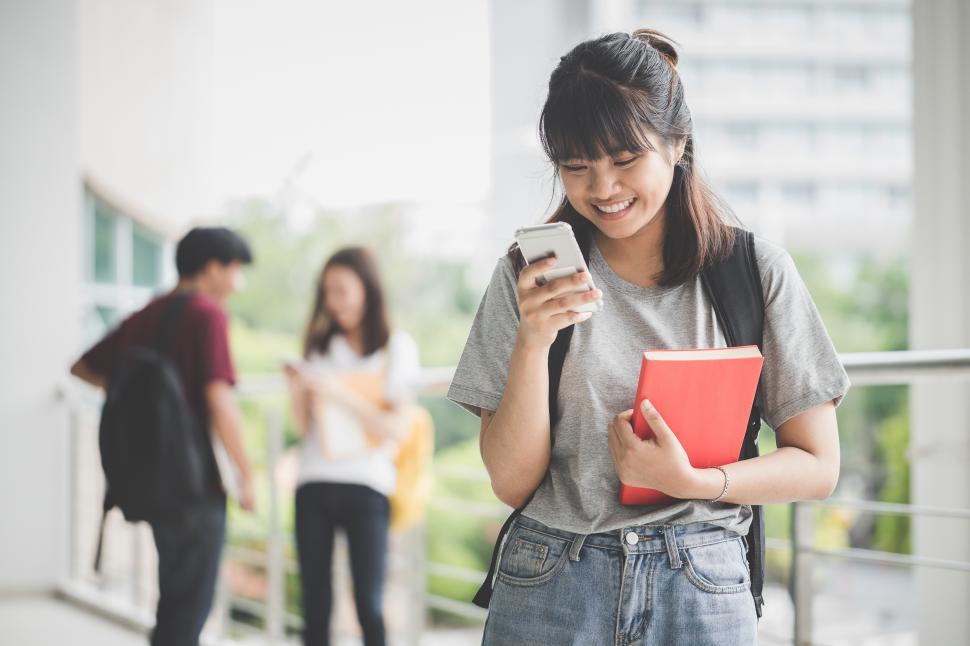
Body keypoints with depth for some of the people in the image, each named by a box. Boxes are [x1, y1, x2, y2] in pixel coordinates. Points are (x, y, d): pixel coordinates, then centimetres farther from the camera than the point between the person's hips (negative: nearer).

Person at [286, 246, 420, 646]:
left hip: (366, 486, -3)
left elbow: (396, 428, -4)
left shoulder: (396, 348, 5)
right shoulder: (320, 347, 14)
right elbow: (305, 427, 12)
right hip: (314, 484, 3)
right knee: (315, 605, 0)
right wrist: (297, 390, -6)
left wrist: (340, 393, -13)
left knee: (369, 605, -8)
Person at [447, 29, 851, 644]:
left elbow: (817, 467, 0)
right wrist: (532, 341, -16)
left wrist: (688, 480, -15)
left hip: (702, 591, 0)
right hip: (549, 592, 0)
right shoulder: (531, 275, 1)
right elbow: (512, 482, -2)